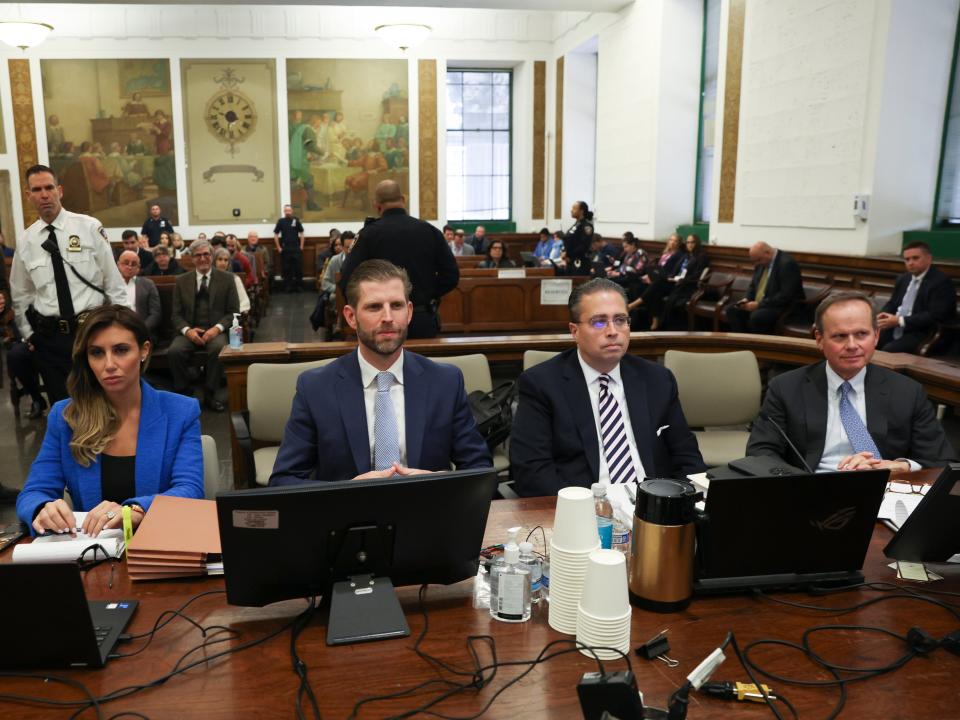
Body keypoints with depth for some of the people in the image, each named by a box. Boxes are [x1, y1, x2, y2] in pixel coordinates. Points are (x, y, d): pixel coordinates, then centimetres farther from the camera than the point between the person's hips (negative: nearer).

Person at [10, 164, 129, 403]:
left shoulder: (90, 227, -5)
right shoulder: (26, 241, 4)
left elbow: (113, 280, -3)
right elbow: (20, 294, 15)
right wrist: (28, 334, 12)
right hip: (49, 336, 3)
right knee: (61, 404, 11)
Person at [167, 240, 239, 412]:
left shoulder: (226, 279, 7)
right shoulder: (182, 281, 12)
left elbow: (233, 312, 3)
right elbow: (176, 314, 9)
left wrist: (217, 328, -14)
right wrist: (187, 330, -12)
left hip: (215, 331, -1)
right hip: (189, 331, 2)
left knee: (218, 349, -35)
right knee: (174, 351, -29)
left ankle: (210, 395, -17)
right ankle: (183, 393, -9)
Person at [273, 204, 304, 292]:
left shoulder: (296, 220, 3)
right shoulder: (281, 221, 3)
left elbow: (301, 233, 7)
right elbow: (276, 235, 7)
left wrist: (301, 246, 1)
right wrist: (278, 247, 1)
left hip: (296, 248, 0)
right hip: (285, 249, 0)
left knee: (298, 268, 1)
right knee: (286, 269, 4)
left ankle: (299, 286, 10)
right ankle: (288, 287, 13)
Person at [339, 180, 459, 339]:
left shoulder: (369, 234, -7)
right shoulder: (430, 231, 0)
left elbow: (347, 280, -10)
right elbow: (452, 275, -1)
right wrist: (427, 295, 12)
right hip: (423, 320, 2)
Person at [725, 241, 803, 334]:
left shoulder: (787, 263, -19)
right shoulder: (761, 262, 6)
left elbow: (786, 295, -25)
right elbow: (753, 285, 19)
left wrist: (759, 304, -24)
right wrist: (746, 299, -2)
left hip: (783, 307, -9)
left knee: (756, 316, -34)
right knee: (732, 310, -8)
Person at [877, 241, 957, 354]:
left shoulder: (941, 281, -9)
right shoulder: (903, 279, 16)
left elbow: (935, 316, -18)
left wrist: (900, 321, -21)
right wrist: (882, 315, -2)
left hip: (922, 334, -7)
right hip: (895, 330, 7)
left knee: (887, 351, -30)